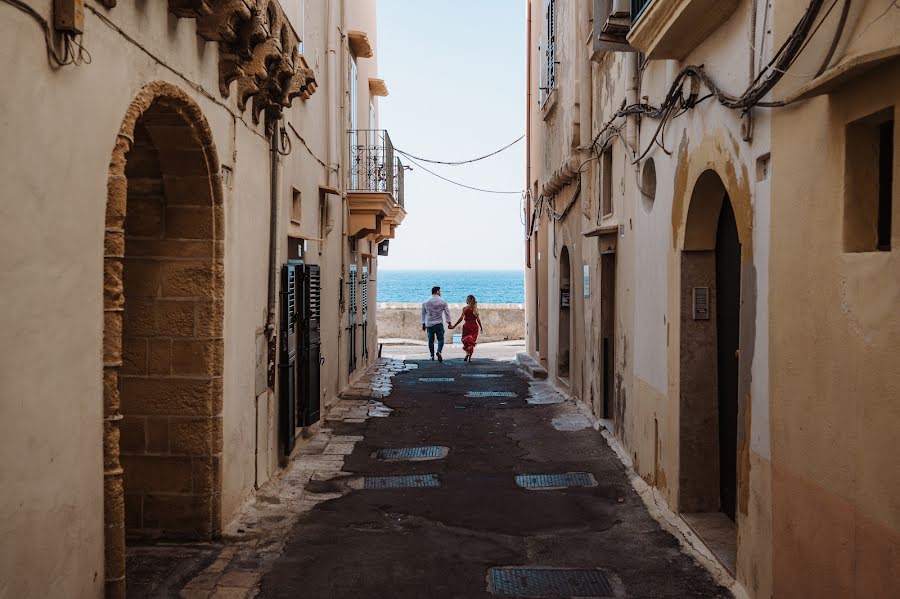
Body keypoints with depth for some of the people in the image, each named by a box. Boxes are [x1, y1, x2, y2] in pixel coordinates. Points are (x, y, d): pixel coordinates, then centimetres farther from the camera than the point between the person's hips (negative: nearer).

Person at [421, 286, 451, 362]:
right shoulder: (442, 301, -3)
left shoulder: (426, 302, 6)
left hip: (429, 324, 3)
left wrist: (423, 324, 19)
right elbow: (447, 312, -2)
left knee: (431, 340, 12)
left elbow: (423, 313, 12)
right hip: (439, 324, -3)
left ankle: (432, 355, 17)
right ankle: (439, 351, -21)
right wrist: (449, 322, 5)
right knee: (440, 339, 3)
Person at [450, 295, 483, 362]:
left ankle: (467, 353, -17)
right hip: (474, 326, 2)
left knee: (466, 341, 9)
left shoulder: (465, 308, -7)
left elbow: (461, 318, -10)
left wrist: (454, 325, -5)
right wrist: (481, 327, 9)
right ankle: (470, 357, 9)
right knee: (472, 342, 11)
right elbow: (478, 319, -1)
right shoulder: (476, 308, 1)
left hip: (467, 325, -2)